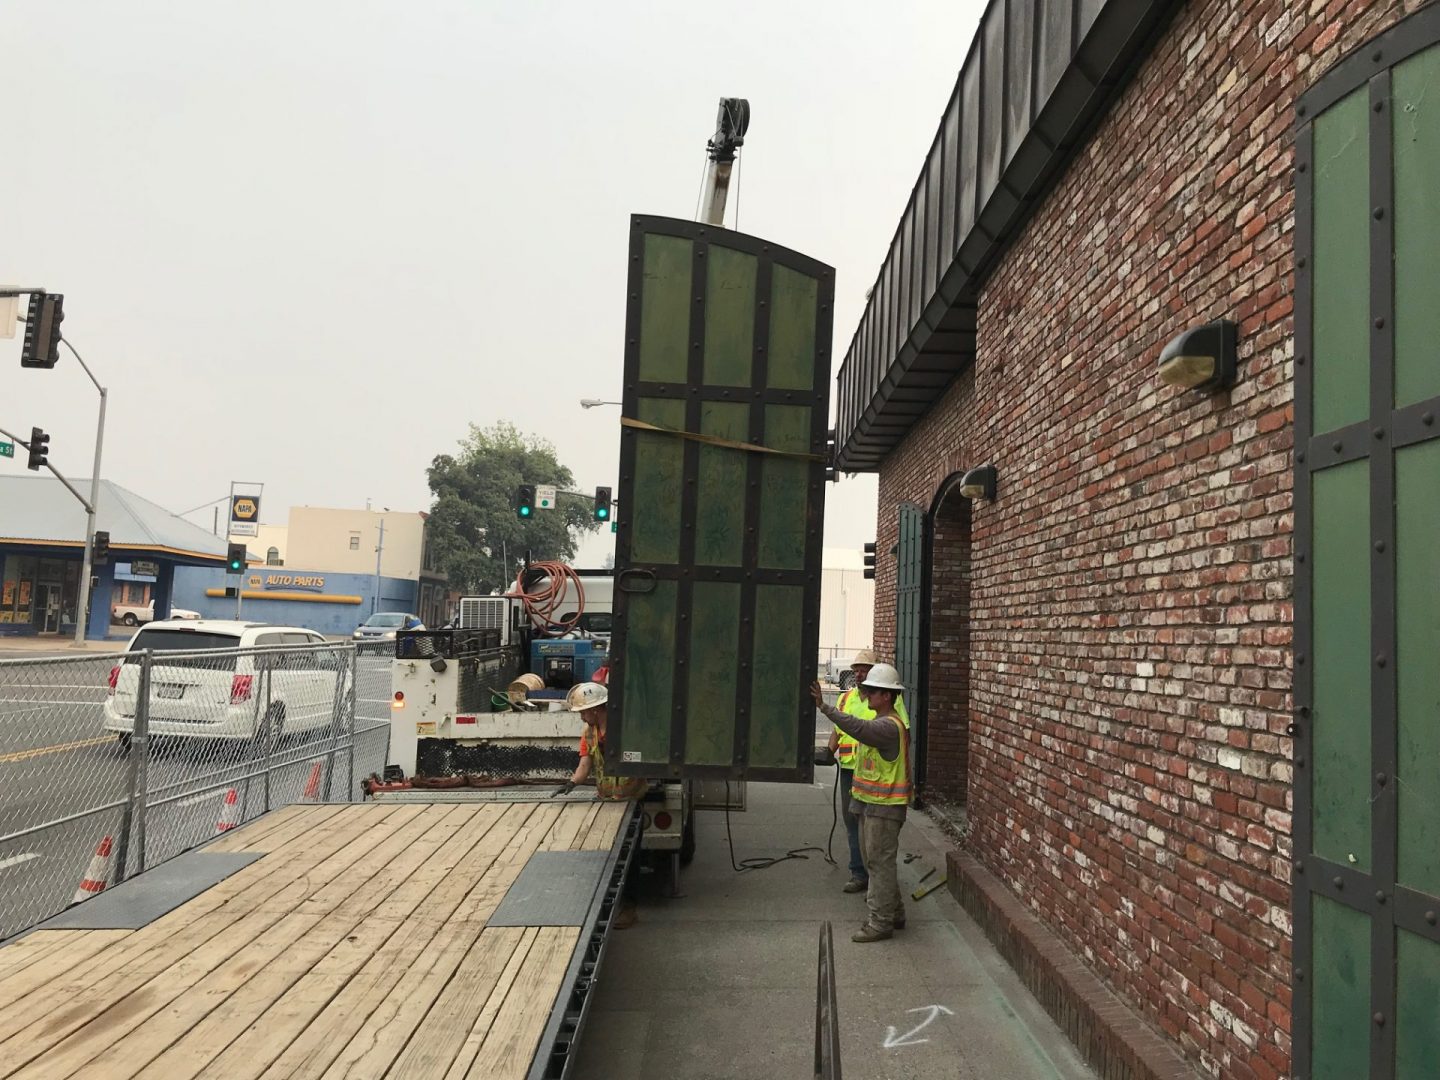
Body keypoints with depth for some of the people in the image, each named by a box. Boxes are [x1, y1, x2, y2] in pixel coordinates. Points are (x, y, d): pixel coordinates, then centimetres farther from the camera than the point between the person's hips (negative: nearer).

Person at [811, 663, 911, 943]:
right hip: (870, 803, 11)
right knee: (875, 861, 17)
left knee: (880, 863, -4)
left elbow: (857, 727, -36)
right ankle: (893, 913, 29)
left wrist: (824, 706, -40)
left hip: (884, 806, -11)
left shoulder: (889, 726, -20)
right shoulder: (881, 723, 14)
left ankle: (880, 923, 3)